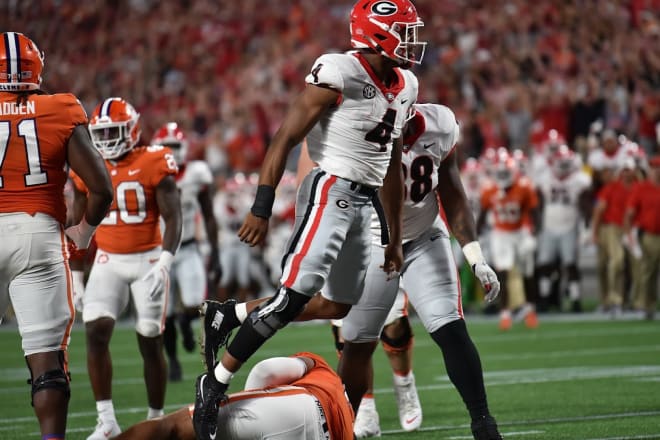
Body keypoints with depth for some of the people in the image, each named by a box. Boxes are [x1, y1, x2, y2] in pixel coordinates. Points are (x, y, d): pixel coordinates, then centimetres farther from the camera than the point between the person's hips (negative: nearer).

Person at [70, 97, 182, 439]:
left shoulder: (153, 165, -9)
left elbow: (173, 219, -11)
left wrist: (164, 262, -24)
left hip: (148, 258, -3)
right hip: (108, 260, 3)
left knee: (150, 342, 0)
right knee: (96, 332, -13)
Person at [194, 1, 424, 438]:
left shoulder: (404, 87, 11)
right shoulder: (340, 74, -13)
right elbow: (284, 140, -13)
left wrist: (395, 237, 22)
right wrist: (261, 210, -17)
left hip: (364, 204, 9)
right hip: (331, 191, -9)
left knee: (340, 306, 13)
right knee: (293, 298, -17)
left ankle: (230, 317, 23)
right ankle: (216, 385, -8)